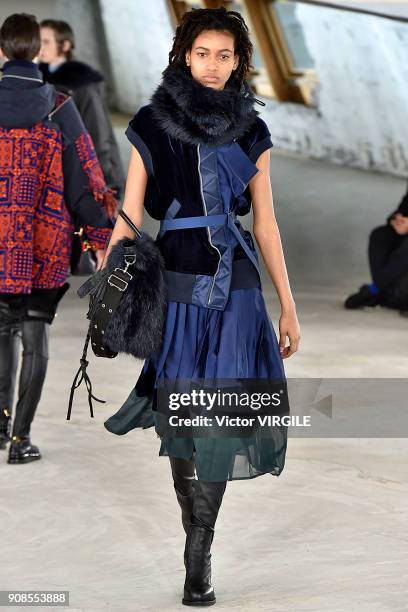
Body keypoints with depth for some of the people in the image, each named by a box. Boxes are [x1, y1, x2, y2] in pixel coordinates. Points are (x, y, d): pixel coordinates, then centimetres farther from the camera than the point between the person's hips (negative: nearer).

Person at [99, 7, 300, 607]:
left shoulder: (250, 132, 8)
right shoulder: (153, 125, 2)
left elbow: (266, 224, 11)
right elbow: (129, 217, 0)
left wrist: (288, 306, 10)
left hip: (236, 286, 1)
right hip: (175, 282, -1)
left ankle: (198, 556, 0)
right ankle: (197, 539, 19)